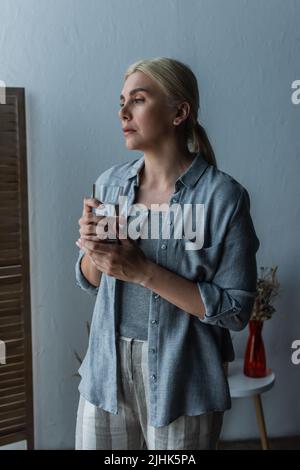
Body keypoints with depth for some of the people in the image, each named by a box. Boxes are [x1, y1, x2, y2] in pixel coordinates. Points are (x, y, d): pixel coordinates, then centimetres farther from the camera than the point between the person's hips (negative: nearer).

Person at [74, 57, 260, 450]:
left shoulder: (223, 196, -15)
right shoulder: (110, 182, 0)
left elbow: (236, 310, -15)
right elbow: (89, 280, 9)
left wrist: (143, 270, -22)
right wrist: (92, 246, -13)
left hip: (181, 381, -4)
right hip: (107, 370, 5)